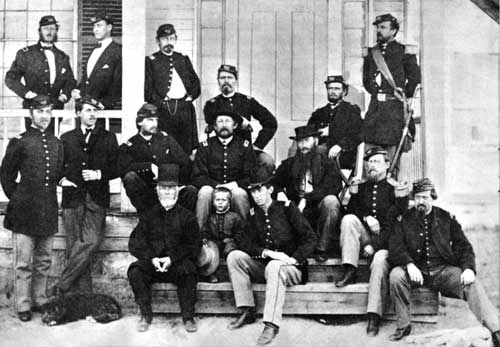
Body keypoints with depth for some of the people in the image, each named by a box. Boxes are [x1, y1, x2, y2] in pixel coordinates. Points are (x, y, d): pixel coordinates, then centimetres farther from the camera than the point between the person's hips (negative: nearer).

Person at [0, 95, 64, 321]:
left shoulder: (56, 143, 13)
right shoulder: (19, 142, -2)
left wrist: (50, 197, 11)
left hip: (48, 212, 5)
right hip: (25, 212, -5)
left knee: (44, 261, 11)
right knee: (24, 262, 0)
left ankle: (40, 300, 22)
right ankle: (23, 306, 8)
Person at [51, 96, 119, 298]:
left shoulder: (108, 138, 13)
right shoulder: (67, 139, 16)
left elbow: (116, 168, 8)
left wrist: (99, 174, -8)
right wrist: (62, 179, -2)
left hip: (96, 199, -1)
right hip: (72, 198, 1)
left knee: (91, 241, -17)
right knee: (74, 247, -2)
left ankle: (62, 286, -9)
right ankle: (82, 296, 3)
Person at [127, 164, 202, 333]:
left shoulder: (186, 216, 9)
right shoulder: (148, 215, 13)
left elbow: (194, 246, 1)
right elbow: (135, 244, 6)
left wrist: (172, 258, -13)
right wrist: (152, 258, -12)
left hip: (177, 263, -2)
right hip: (152, 264, 2)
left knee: (188, 270, -34)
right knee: (135, 271, -27)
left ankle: (188, 317, -21)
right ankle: (146, 315, -13)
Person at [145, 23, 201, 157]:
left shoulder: (184, 59, 20)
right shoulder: (151, 61, 7)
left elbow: (196, 83, 17)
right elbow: (147, 88, 0)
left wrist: (190, 97, 2)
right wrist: (159, 102, -9)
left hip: (185, 109, 4)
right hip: (163, 110, -4)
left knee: (187, 147, 2)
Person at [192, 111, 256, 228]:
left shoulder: (244, 146, 7)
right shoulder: (205, 146, 7)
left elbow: (251, 177, 3)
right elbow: (197, 177, 1)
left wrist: (235, 184, -16)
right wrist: (217, 185, -15)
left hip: (236, 188, 0)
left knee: (239, 193, -34)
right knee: (205, 191, -32)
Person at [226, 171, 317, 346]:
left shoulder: (287, 208, -4)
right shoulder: (253, 214, 8)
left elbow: (310, 238, -7)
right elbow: (245, 242, -1)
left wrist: (294, 259, -21)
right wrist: (267, 252, -18)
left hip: (291, 268, -5)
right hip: (263, 266, 5)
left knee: (274, 267, -38)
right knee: (234, 256, -16)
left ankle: (271, 325, -40)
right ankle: (247, 311, -16)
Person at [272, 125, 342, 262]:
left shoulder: (326, 163, 7)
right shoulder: (289, 164, 17)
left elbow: (335, 185, -10)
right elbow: (274, 183, 15)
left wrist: (307, 199, -20)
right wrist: (280, 193, -10)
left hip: (318, 208, -2)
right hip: (296, 209, 2)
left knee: (331, 200, -34)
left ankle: (322, 249, -22)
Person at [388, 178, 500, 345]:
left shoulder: (447, 218, 10)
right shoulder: (404, 219, 7)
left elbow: (464, 246, 7)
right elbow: (395, 247, -4)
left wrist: (468, 268, -12)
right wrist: (409, 265, -24)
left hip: (443, 269, 1)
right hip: (415, 270, 0)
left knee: (472, 284, -24)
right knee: (396, 275, -30)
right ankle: (403, 326, -16)